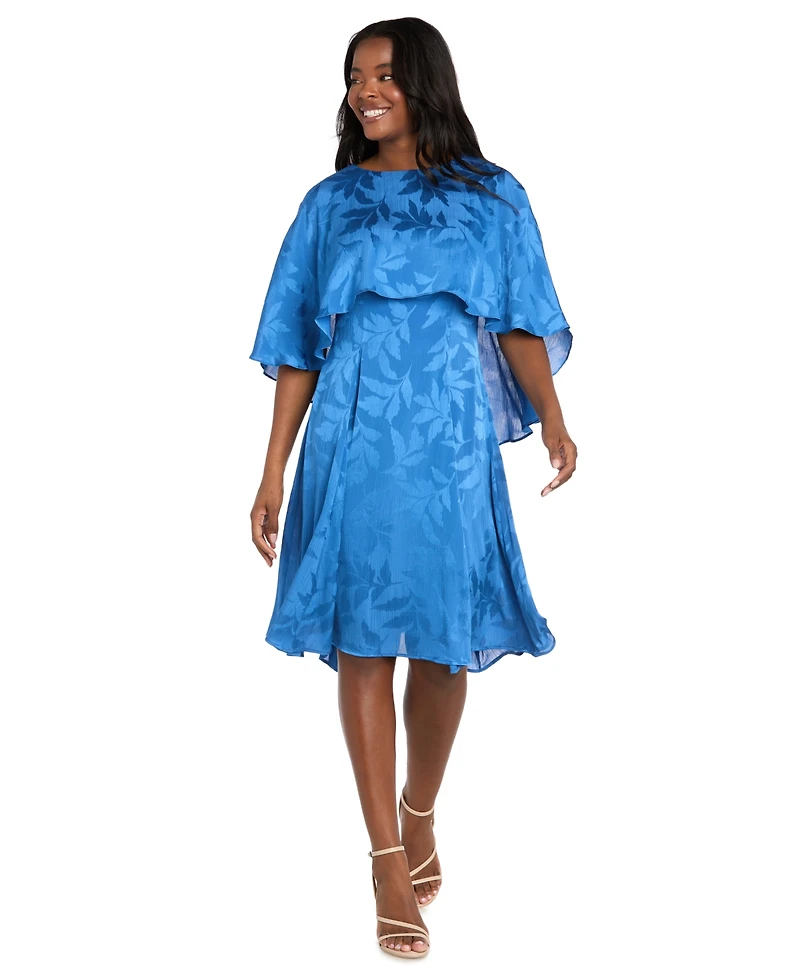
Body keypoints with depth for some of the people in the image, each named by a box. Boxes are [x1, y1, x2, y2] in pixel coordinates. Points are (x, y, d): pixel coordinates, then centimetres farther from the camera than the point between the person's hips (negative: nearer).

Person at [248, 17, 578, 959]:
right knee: (363, 644, -1)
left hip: (451, 447, 0)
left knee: (444, 644, 5)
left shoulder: (492, 198, 7)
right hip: (353, 445, 1)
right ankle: (390, 861, 9)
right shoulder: (331, 203, 9)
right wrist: (273, 472, 3)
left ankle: (420, 816, 31)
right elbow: (298, 347, 8)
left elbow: (520, 323, 4)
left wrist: (550, 414, -16)